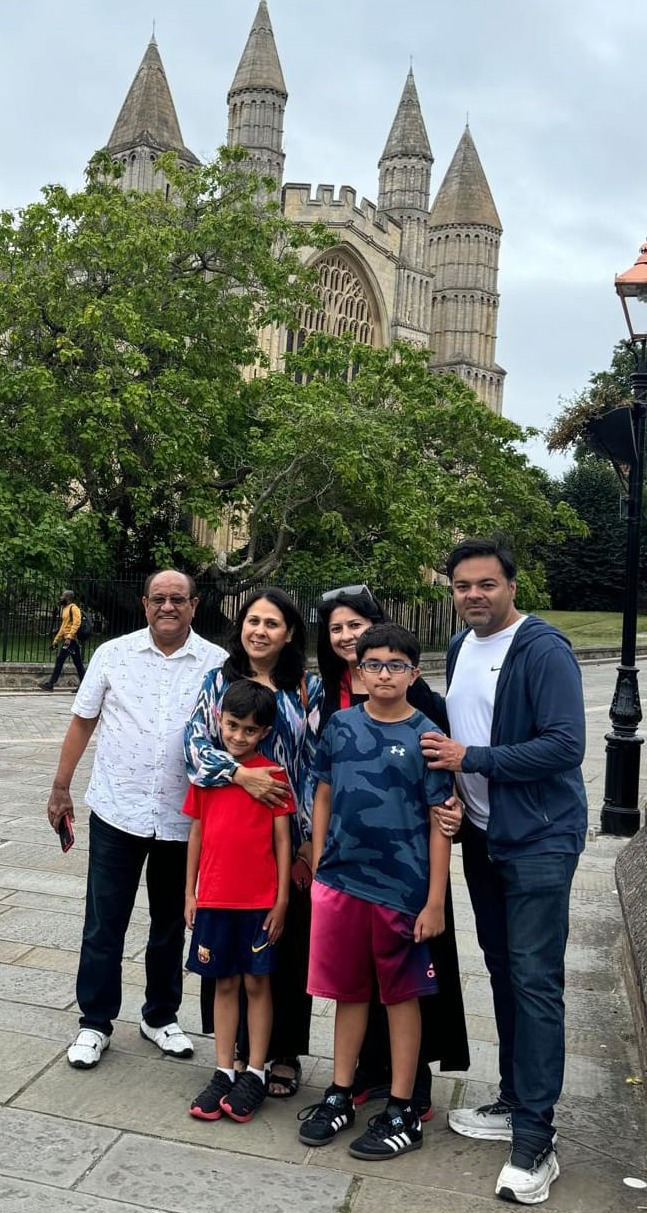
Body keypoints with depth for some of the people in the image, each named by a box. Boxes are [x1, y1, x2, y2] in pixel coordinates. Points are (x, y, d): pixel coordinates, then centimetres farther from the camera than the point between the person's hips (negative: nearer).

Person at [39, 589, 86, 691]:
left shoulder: (73, 608, -9)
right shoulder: (65, 609, 21)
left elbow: (76, 623, -21)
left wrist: (69, 637, -28)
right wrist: (56, 639, 23)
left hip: (71, 640, -9)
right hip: (67, 640, 9)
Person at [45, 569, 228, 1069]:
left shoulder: (218, 663, -3)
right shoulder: (113, 654, -1)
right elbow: (83, 721, 5)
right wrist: (61, 788, 5)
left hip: (182, 817, 0)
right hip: (116, 811, 0)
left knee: (170, 924, 16)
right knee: (103, 923, 8)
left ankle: (161, 1017, 34)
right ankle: (95, 1023, 25)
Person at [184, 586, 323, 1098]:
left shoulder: (308, 688, 1)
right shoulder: (218, 681, 5)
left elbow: (321, 764, 0)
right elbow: (196, 741, -5)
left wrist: (312, 837, -5)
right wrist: (241, 774, -21)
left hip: (289, 835, -1)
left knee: (289, 942, 7)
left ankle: (285, 1053, 24)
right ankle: (239, 1046, 26)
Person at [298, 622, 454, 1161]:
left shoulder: (426, 735, -7)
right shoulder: (341, 726, 2)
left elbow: (439, 823, -7)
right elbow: (324, 799, 10)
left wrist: (435, 901, -8)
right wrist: (318, 870, 9)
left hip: (402, 888, -3)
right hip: (340, 880, 3)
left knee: (402, 995, 11)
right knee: (349, 990, 15)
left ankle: (402, 1111, 24)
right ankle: (340, 1095, 31)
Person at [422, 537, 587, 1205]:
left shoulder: (544, 651, -16)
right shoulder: (459, 647, 8)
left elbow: (565, 745, -22)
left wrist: (471, 758, -20)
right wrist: (451, 786, 5)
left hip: (539, 838, -7)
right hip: (481, 834, 7)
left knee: (534, 980, -5)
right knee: (503, 970, 16)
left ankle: (535, 1140, 5)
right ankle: (514, 1102, 30)